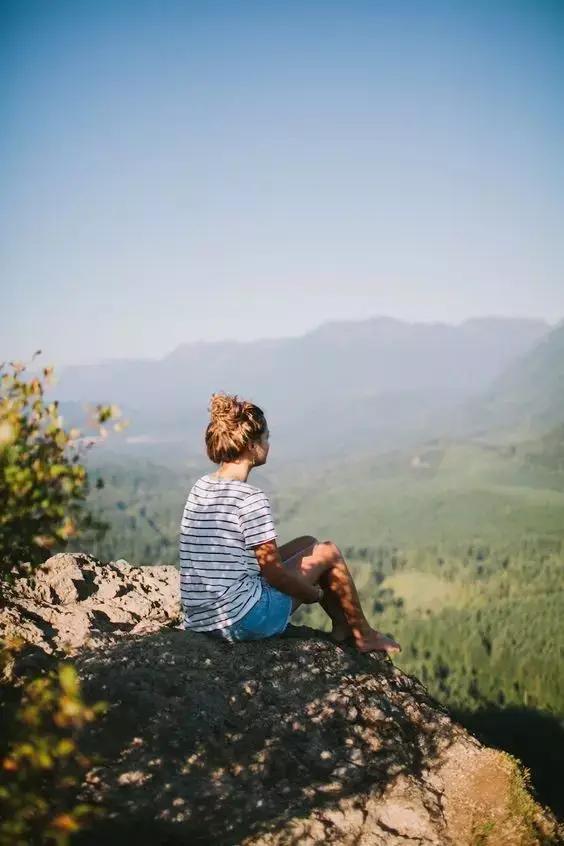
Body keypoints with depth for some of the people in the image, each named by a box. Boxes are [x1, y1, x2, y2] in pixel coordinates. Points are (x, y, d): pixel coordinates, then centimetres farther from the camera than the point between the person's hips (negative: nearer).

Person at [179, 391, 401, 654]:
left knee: (306, 543, 22)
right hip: (244, 621, -8)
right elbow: (274, 573, -16)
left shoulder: (200, 486, 6)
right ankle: (364, 635, 27)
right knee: (328, 551, 10)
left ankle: (342, 627, 35)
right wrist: (314, 593, 4)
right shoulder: (250, 498, -20)